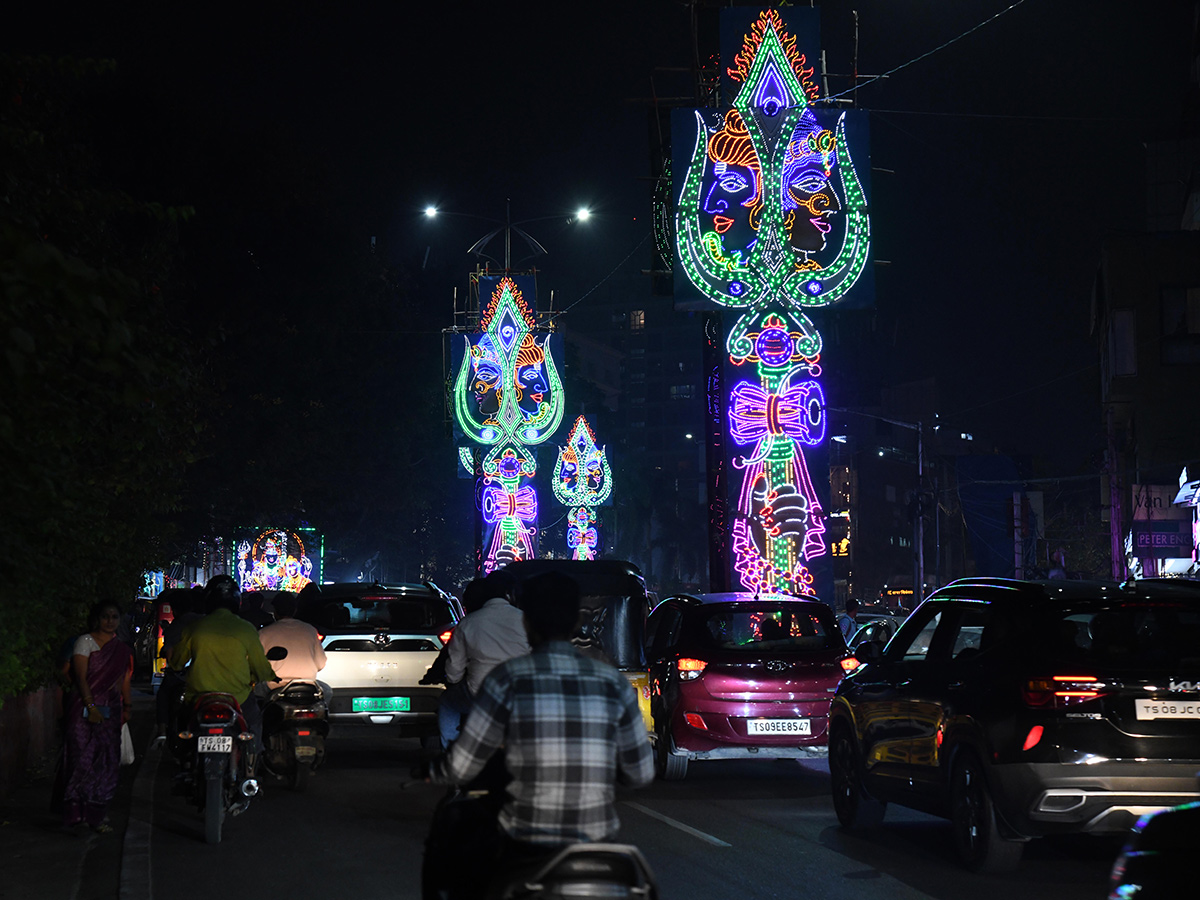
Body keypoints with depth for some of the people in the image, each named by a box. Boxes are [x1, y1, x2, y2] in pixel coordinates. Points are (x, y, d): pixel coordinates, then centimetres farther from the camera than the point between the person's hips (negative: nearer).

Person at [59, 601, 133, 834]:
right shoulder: (86, 642, -1)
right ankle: (75, 815, -10)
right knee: (83, 759, -11)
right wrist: (90, 706, -17)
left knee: (107, 762, 1)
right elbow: (81, 677, -9)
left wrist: (127, 706, 8)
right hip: (85, 707, -5)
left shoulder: (122, 649, 15)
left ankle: (97, 816, 6)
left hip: (110, 710, 5)